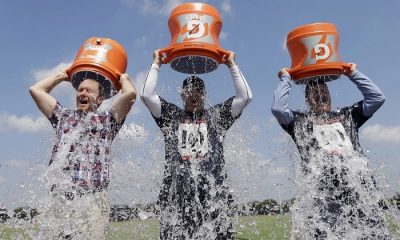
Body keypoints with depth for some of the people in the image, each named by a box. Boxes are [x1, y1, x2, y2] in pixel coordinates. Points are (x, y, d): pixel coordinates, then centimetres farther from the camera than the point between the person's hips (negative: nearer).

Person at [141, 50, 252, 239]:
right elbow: (146, 95, 6)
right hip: (176, 193, 0)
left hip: (213, 192, 0)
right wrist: (156, 64, 13)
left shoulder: (217, 116, 15)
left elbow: (246, 96, 7)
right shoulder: (171, 116, 16)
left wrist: (232, 65, 12)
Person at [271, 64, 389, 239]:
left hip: (360, 189, 3)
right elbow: (277, 108, -3)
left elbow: (377, 98, 18)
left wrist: (354, 74, 22)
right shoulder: (299, 121, 13)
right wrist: (285, 79, 10)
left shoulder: (347, 115, 23)